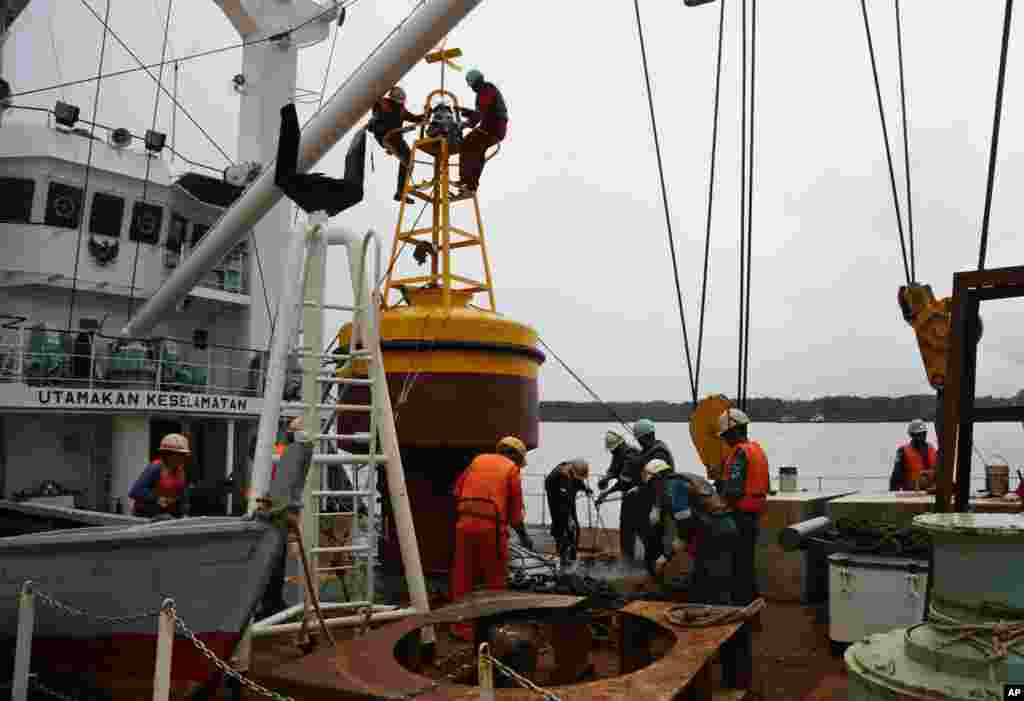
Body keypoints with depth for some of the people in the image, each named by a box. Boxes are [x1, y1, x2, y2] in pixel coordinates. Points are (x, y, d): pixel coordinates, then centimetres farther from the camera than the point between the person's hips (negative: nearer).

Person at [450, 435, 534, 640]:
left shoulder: (477, 460, 19)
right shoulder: (511, 469, 8)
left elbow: (457, 491, 15)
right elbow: (515, 508, 8)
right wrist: (524, 536, 21)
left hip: (465, 522, 4)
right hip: (491, 525, -4)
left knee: (463, 577, 12)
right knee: (495, 578, 9)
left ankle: (462, 626, 19)